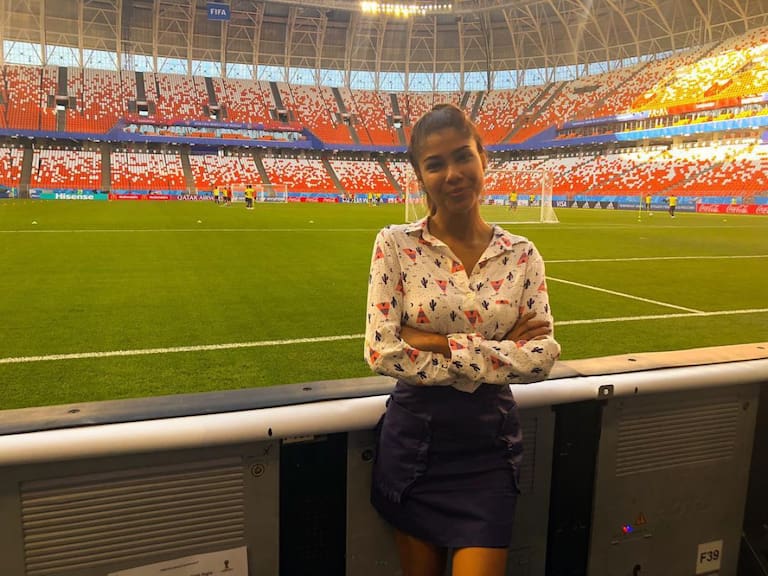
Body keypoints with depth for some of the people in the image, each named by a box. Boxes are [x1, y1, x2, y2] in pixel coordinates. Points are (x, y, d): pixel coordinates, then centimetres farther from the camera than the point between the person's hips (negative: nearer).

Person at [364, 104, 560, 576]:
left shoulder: (521, 255, -3)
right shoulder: (396, 245, -9)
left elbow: (542, 357, -10)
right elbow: (382, 353, -15)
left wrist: (440, 344, -18)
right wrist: (495, 352, -14)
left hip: (490, 441, 1)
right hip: (414, 439, -1)